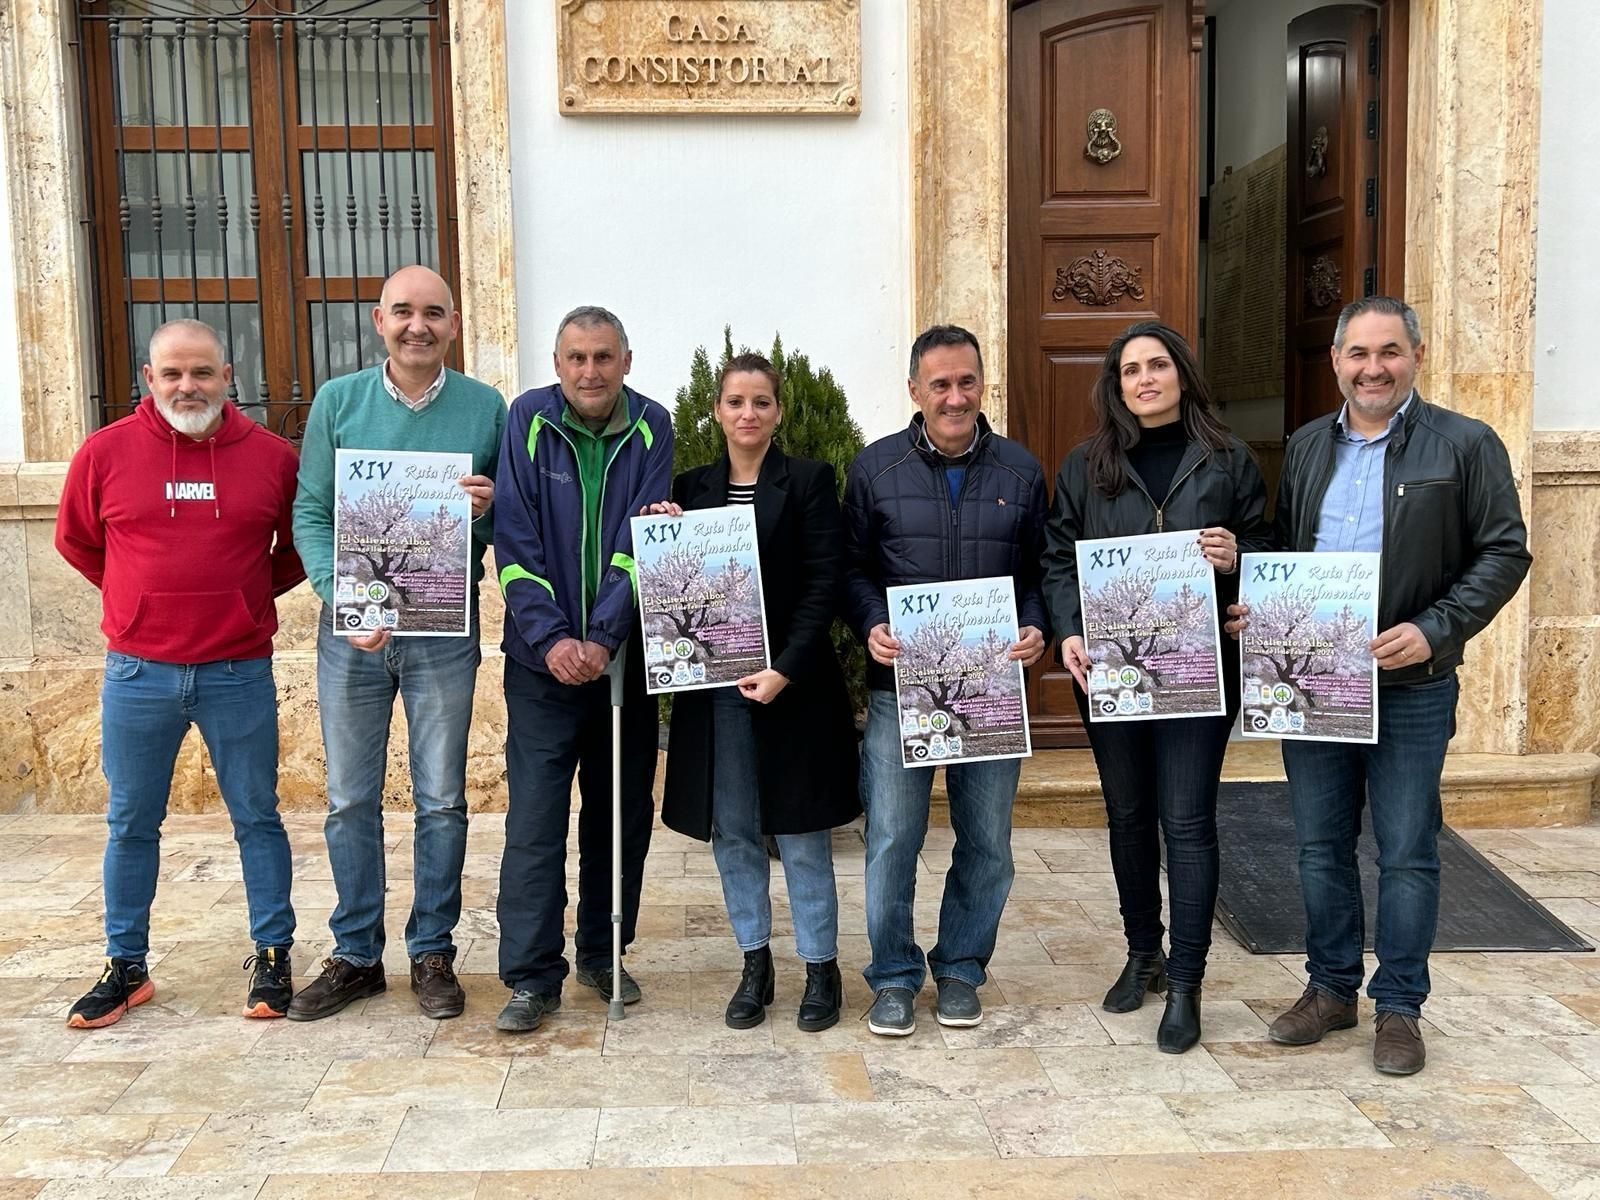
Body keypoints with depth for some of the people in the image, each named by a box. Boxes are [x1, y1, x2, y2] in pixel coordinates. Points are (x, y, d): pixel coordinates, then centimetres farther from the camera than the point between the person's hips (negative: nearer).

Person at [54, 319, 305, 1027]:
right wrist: (144, 597, 12)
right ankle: (126, 966, 24)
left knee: (257, 817, 7)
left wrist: (249, 594, 8)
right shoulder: (106, 451, -1)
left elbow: (301, 544, 14)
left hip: (239, 673, -1)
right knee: (130, 823, 10)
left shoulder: (271, 456, -1)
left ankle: (273, 956, 19)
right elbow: (75, 540, 14)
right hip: (137, 673, 1)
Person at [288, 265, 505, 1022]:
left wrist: (488, 508, -18)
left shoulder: (485, 407, 0)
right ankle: (355, 956, 23)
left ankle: (432, 954, 21)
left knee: (441, 800, 7)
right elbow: (310, 514, -2)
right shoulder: (337, 401, 1)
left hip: (445, 627, -1)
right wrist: (344, 599, -17)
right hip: (352, 627, 1)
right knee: (350, 800, 9)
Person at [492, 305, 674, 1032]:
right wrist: (550, 639, -17)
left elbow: (642, 544, -9)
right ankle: (532, 975, 8)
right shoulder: (527, 421, -3)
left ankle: (603, 955, 27)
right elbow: (515, 542, -8)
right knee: (535, 818, -3)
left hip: (623, 655, 2)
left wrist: (604, 638, -19)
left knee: (623, 814, 11)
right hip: (543, 658, -2)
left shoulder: (651, 429, -1)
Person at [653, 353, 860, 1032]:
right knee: (732, 831, 9)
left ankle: (822, 968, 18)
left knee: (802, 833, 3)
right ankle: (755, 965, 23)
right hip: (714, 683, 4)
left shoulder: (809, 481, -1)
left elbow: (822, 586, -8)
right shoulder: (690, 489, 9)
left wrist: (785, 670, -16)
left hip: (793, 681, -3)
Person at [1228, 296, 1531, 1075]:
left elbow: (1504, 552, -6)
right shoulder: (1305, 447, 10)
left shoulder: (1465, 445, -4)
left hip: (1410, 687, -4)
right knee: (1319, 845, 12)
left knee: (1406, 854, 6)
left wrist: (1435, 631, -18)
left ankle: (1399, 1007, 21)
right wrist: (1260, 612, -3)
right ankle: (1331, 988, 28)